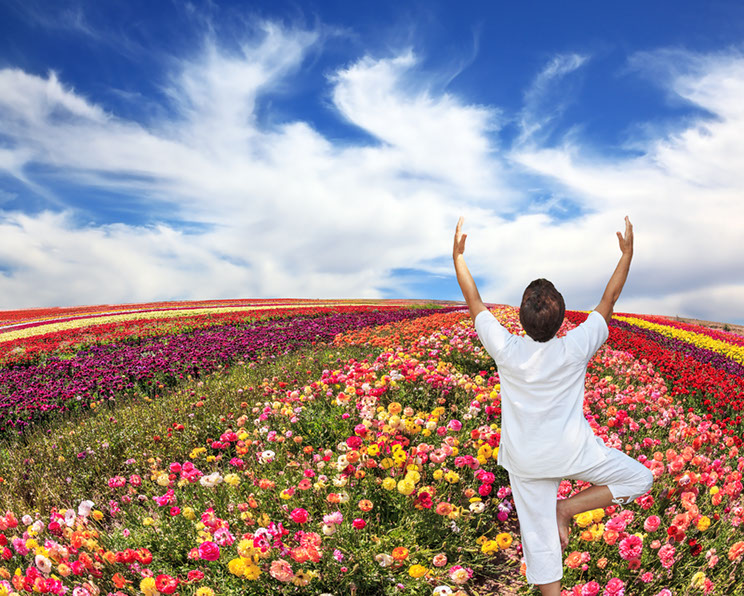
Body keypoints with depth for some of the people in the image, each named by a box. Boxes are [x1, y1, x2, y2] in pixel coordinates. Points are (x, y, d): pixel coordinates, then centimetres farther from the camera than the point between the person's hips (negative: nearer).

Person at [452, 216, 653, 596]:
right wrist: (627, 253, 7)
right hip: (572, 452, -2)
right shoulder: (575, 349, -18)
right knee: (640, 479, 18)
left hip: (525, 461, 2)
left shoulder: (505, 350, -17)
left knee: (539, 536, 12)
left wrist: (458, 256, 5)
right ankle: (568, 507, 4)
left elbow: (474, 303, -5)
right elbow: (608, 301, -4)